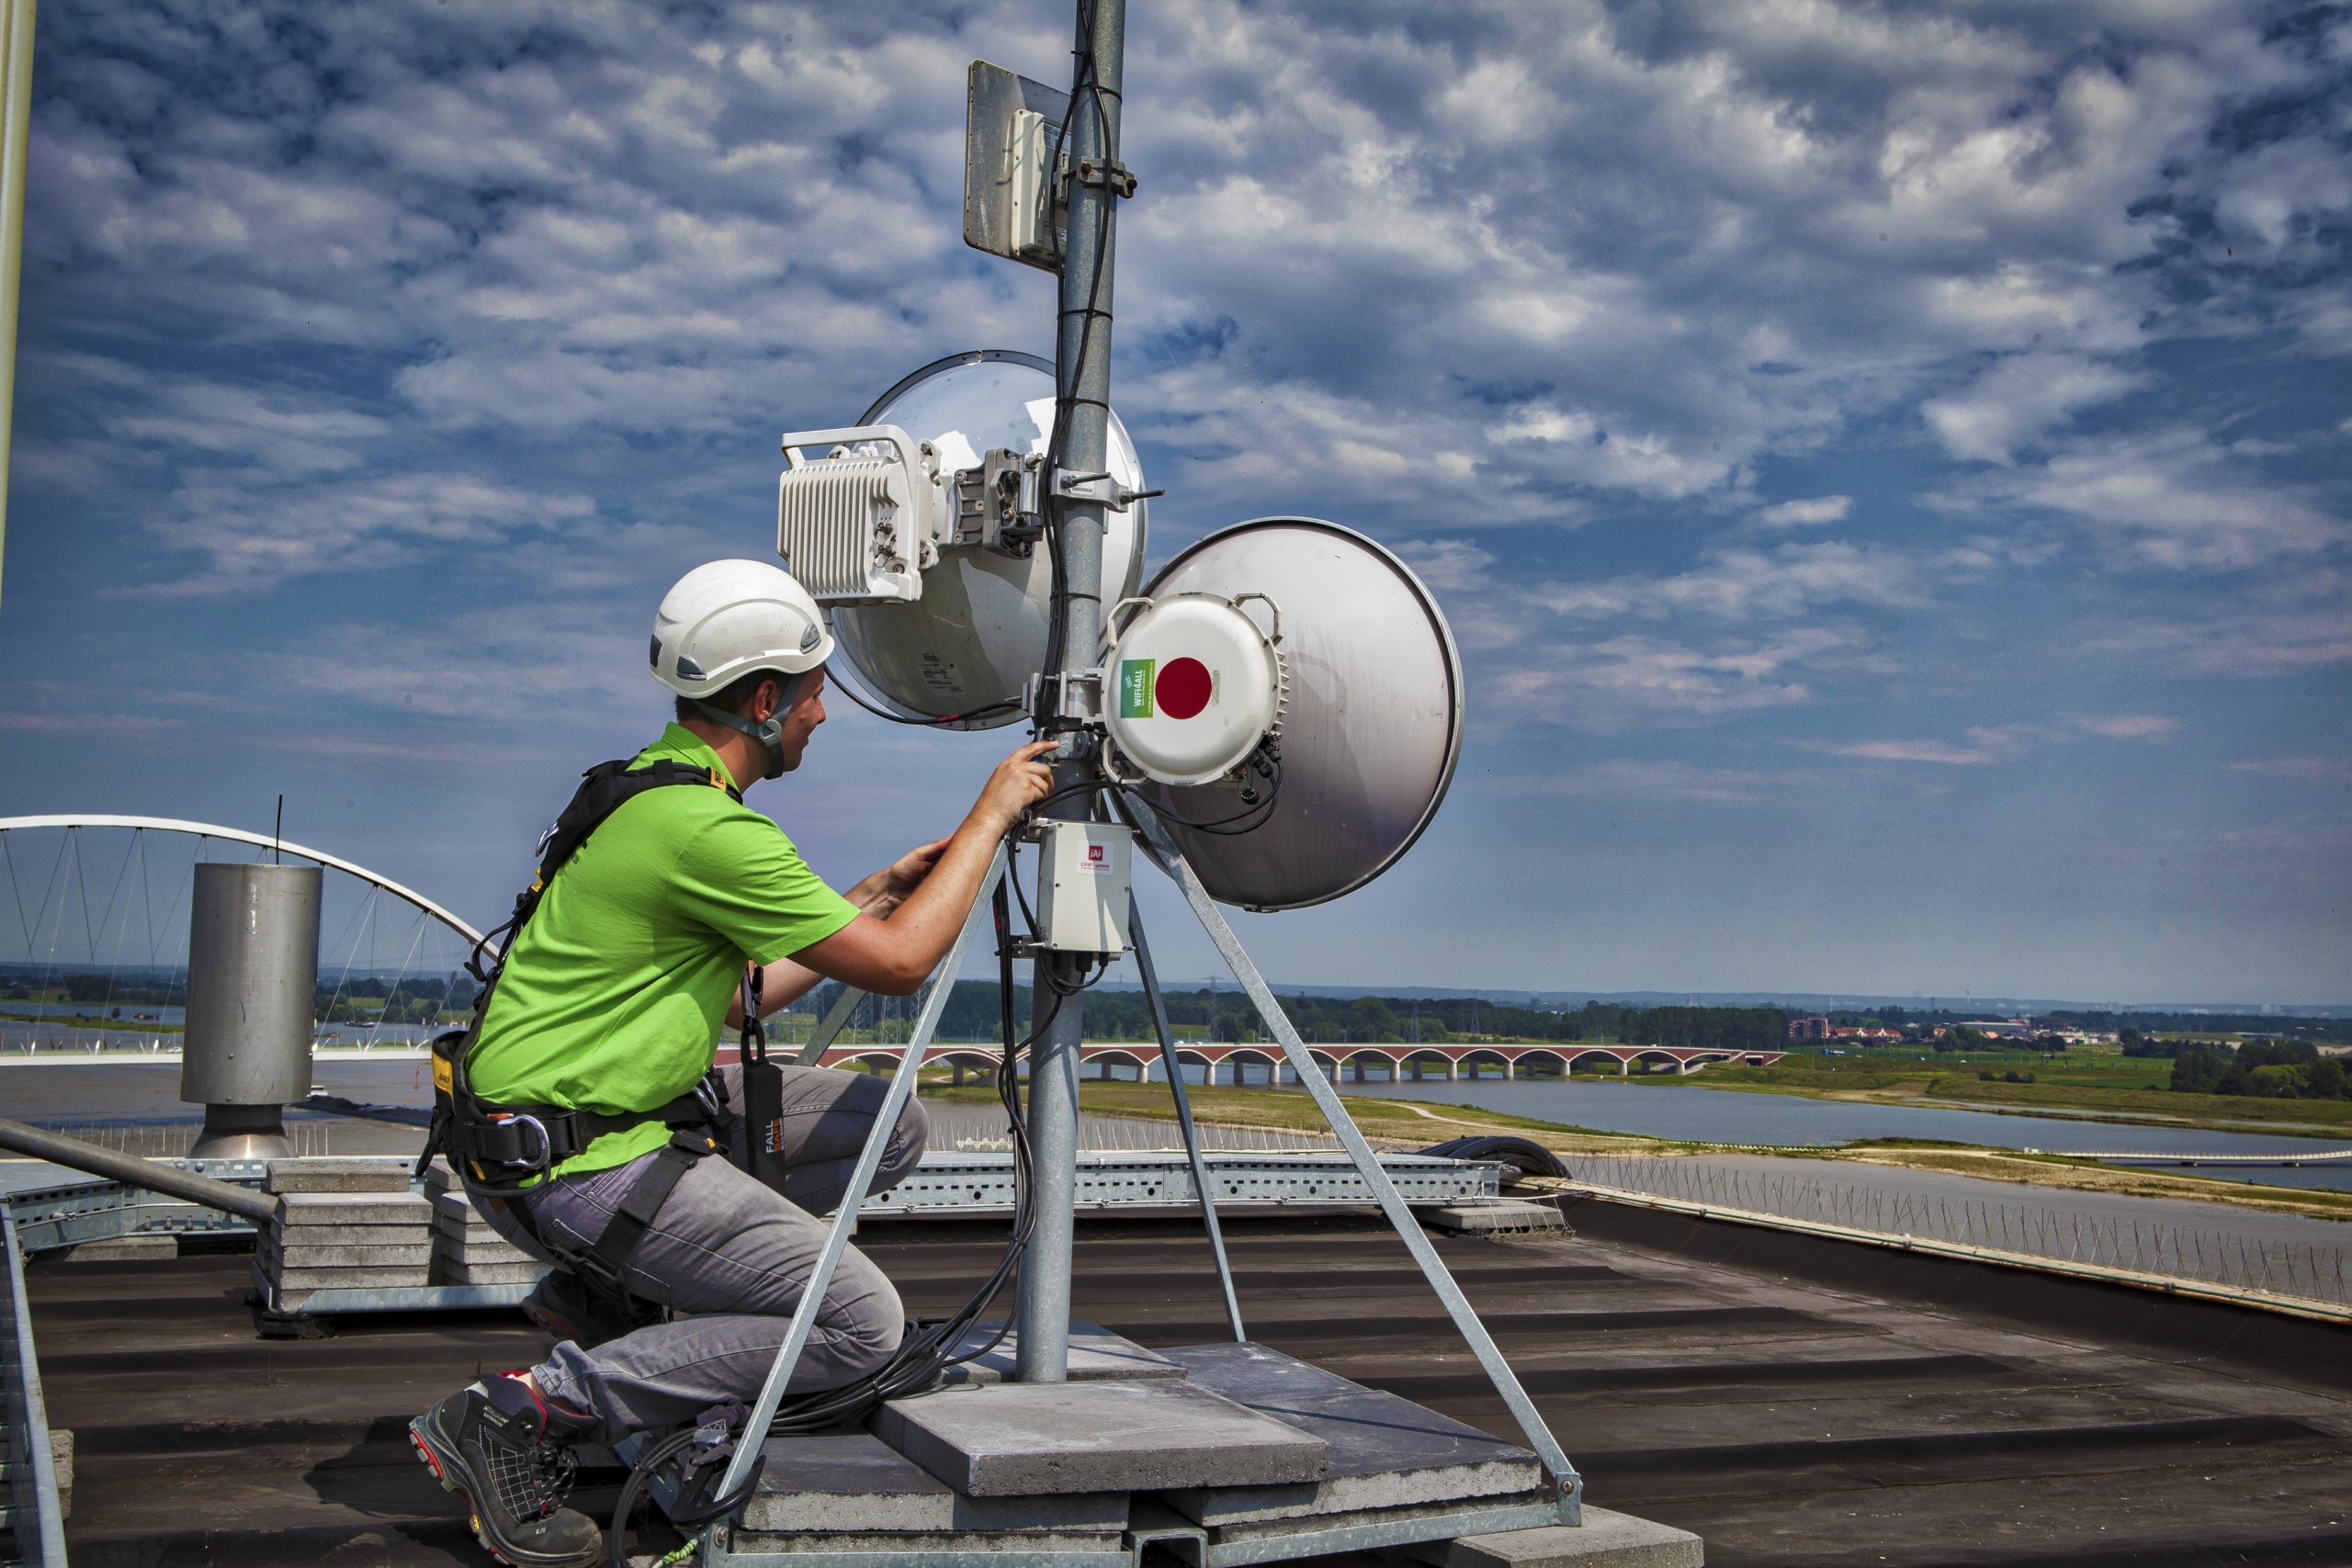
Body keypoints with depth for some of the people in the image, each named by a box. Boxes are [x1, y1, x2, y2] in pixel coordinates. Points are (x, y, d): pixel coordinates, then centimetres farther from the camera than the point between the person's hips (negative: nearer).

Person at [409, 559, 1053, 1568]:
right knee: (859, 1324, -12)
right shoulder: (705, 827, -21)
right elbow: (899, 965, -15)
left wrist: (873, 896, 17)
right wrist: (989, 816, -5)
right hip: (572, 1154, -10)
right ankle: (520, 1414, -9)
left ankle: (610, 1292, 11)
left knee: (887, 1124, 9)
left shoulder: (650, 786, 12)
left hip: (631, 1107, 10)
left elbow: (736, 993, 19)